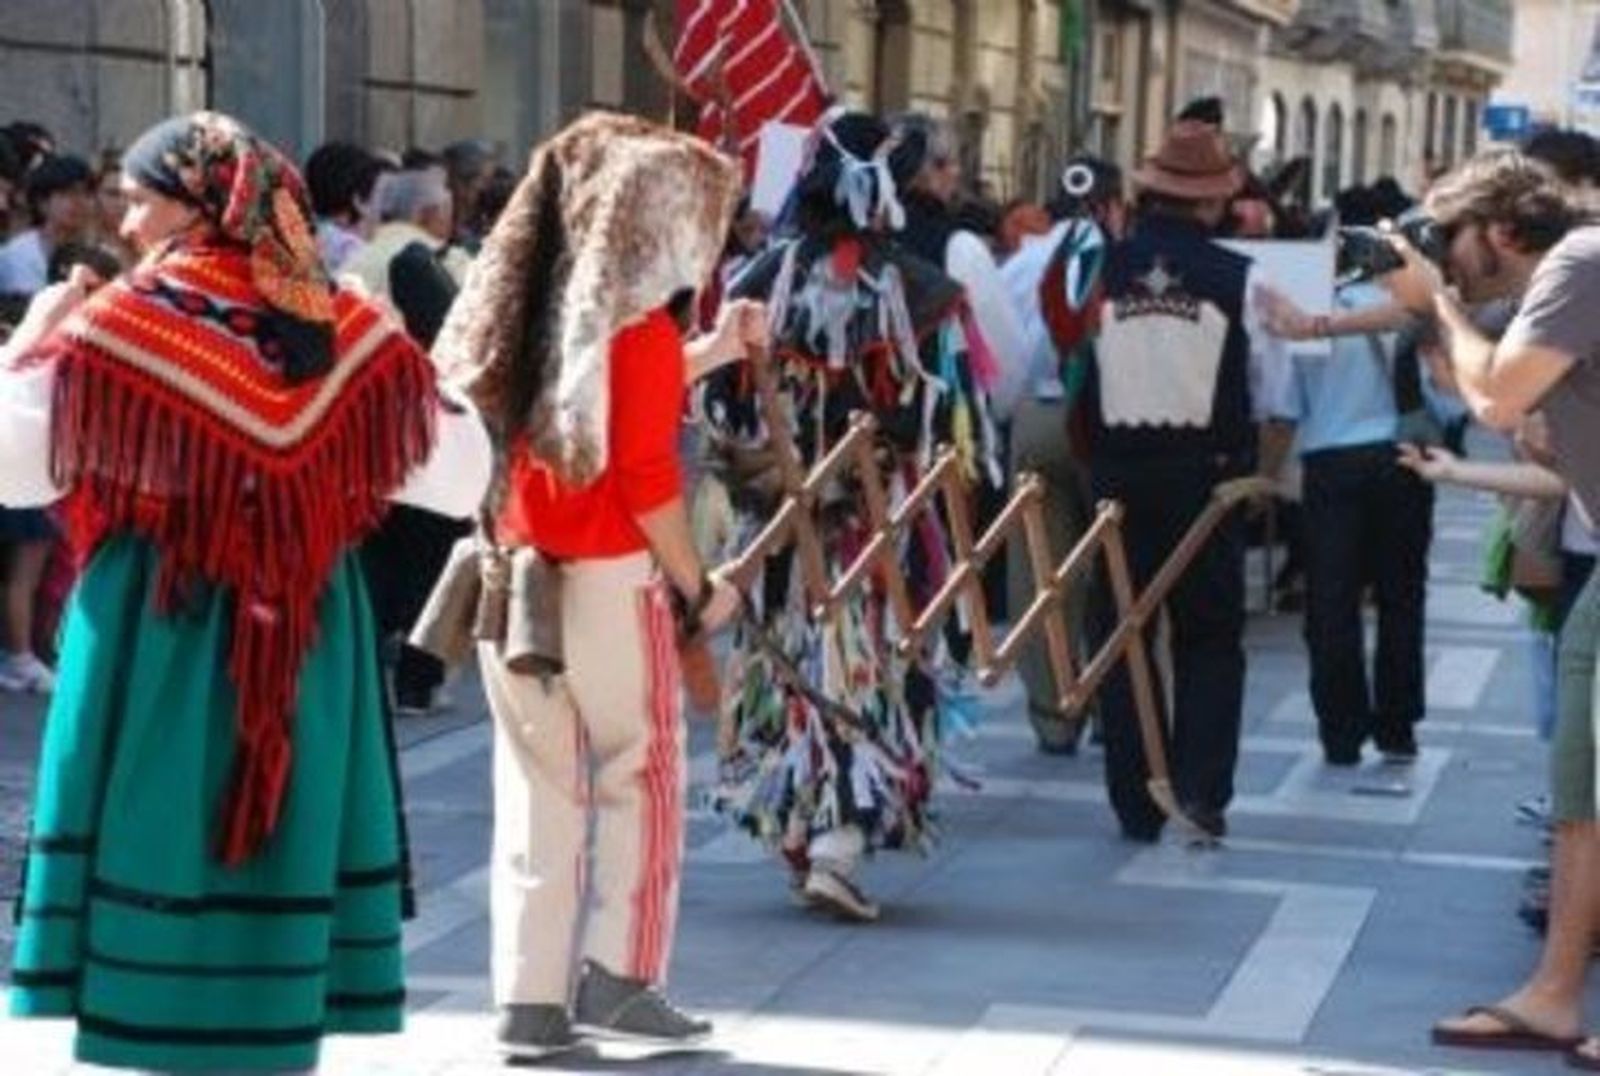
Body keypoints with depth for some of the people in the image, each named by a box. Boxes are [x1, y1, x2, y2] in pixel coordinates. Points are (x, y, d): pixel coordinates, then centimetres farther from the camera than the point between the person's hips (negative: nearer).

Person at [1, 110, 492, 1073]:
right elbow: (461, 473, 6)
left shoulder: (123, 322, -8)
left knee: (154, 841, 2)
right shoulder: (345, 328, 2)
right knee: (287, 844, 11)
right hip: (309, 637, 4)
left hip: (158, 634, -4)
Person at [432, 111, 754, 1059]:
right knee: (641, 775, 9)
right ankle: (619, 976, 7)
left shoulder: (543, 312, 9)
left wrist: (715, 351, 23)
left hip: (515, 574, 6)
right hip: (608, 580, -6)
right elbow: (647, 479, -15)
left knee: (539, 789, 9)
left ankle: (532, 998, 8)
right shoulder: (643, 327, -11)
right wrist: (699, 586, -6)